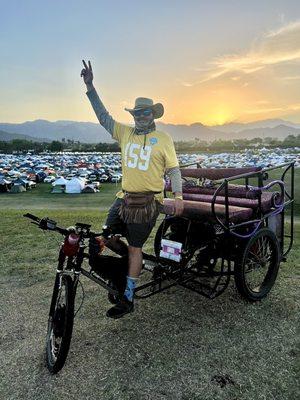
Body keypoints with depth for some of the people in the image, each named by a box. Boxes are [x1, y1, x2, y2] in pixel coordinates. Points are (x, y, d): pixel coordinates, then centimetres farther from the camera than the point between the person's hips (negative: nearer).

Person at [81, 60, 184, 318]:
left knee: (134, 248, 2)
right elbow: (103, 116, 9)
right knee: (107, 236, 8)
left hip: (148, 202, -5)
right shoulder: (125, 133, 11)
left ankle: (128, 299, 17)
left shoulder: (163, 138, 0)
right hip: (124, 197, 5)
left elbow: (173, 169, -2)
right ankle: (135, 261, 36)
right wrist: (90, 86, 2)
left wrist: (178, 196, -13)